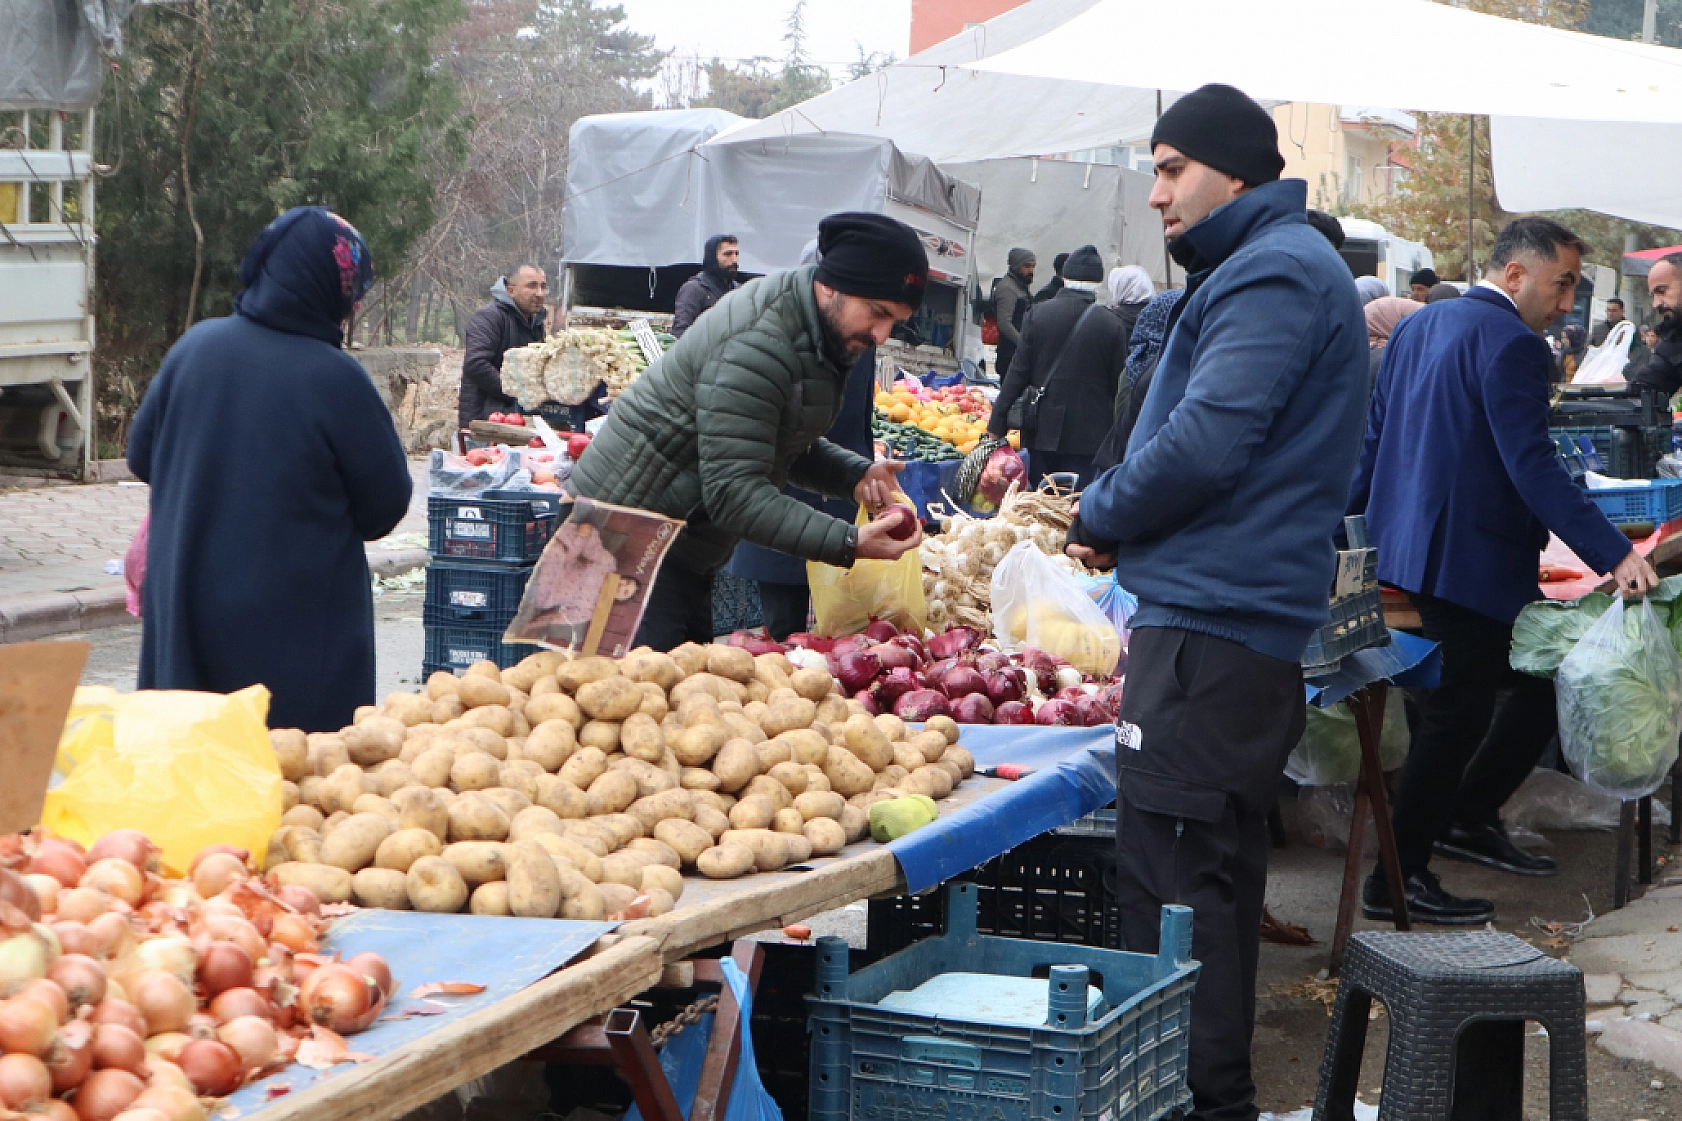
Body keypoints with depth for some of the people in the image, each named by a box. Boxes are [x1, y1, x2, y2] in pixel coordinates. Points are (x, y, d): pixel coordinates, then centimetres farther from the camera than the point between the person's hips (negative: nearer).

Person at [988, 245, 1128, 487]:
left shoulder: (1038, 313, -3)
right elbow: (1117, 384, -1)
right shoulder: (1112, 324, -5)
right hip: (1089, 436, -1)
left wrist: (997, 424, 1)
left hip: (1043, 431, 1)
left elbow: (1018, 372, -3)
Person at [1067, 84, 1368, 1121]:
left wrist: (1101, 514, -7)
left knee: (1174, 878, -9)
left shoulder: (1272, 275, -13)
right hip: (1244, 617, 11)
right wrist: (1116, 511, 13)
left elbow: (1203, 445, -23)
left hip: (1212, 625, -11)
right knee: (1217, 869, 17)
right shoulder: (1280, 266, 21)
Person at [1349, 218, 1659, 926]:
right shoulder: (1511, 343, -16)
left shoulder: (1416, 328, 13)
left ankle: (1468, 819, 26)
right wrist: (1612, 553, -29)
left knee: (1540, 685, 18)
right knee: (1455, 718, -1)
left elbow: (1372, 438, 18)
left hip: (1406, 547, 10)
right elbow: (1532, 466, -25)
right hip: (1472, 565, -10)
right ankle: (1399, 880, 5)